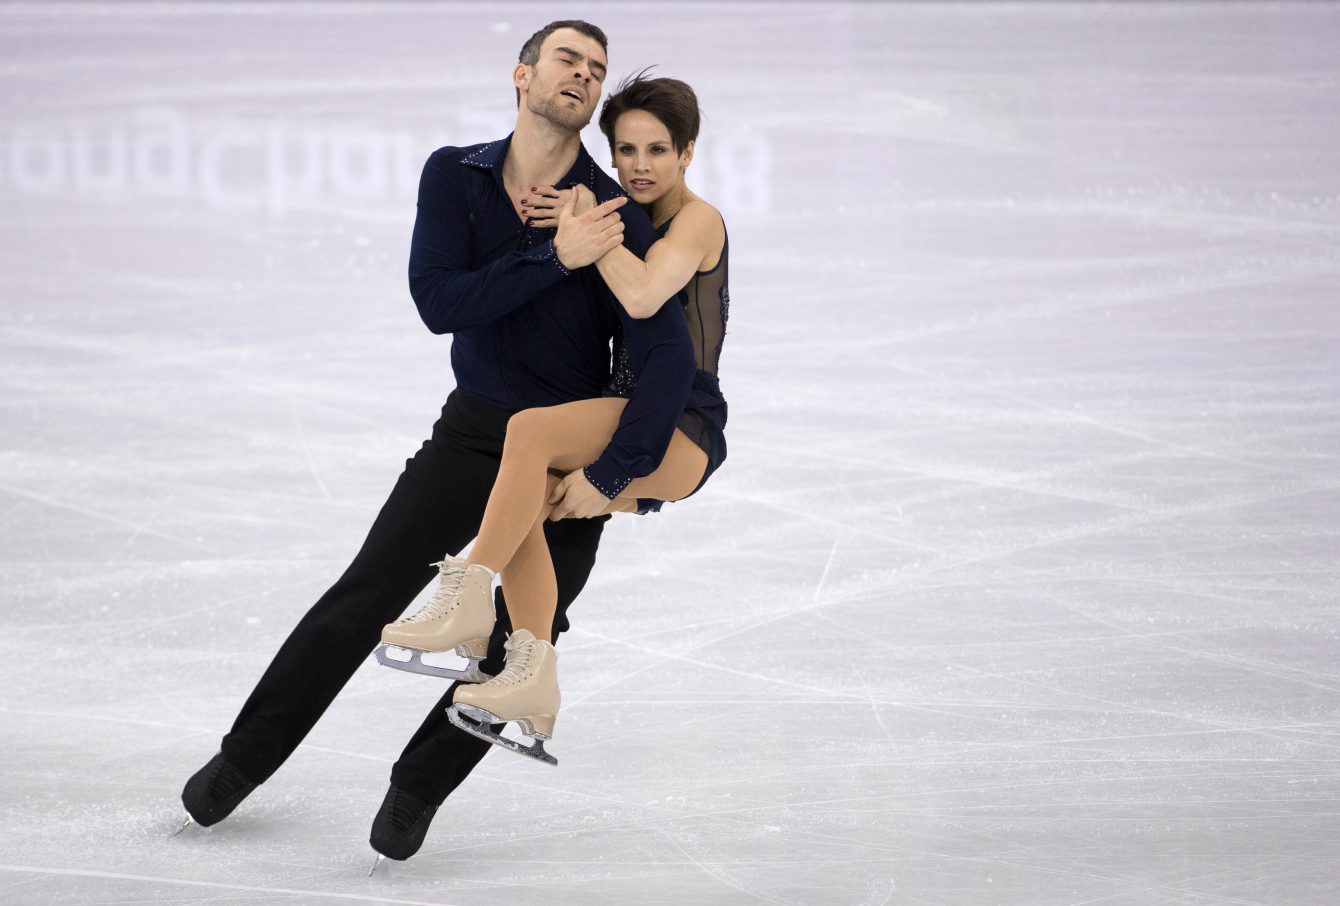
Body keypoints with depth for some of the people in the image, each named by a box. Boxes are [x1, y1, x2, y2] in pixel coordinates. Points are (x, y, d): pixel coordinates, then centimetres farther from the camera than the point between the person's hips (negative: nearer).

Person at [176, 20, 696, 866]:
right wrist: (557, 259, -29)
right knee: (367, 593, -3)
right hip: (475, 426, 2)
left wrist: (609, 479, -25)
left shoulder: (618, 218, -17)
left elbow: (670, 363, -21)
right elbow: (440, 303, -20)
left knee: (521, 640, -4)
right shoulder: (455, 177, -7)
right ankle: (245, 758, 10)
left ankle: (420, 786, 18)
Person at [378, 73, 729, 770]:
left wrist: (586, 228, -16)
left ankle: (468, 598, -28)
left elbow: (642, 296, -26)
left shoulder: (698, 221, -5)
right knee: (523, 497, -19)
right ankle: (532, 682, -25)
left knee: (530, 430, -30)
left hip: (684, 432, -8)